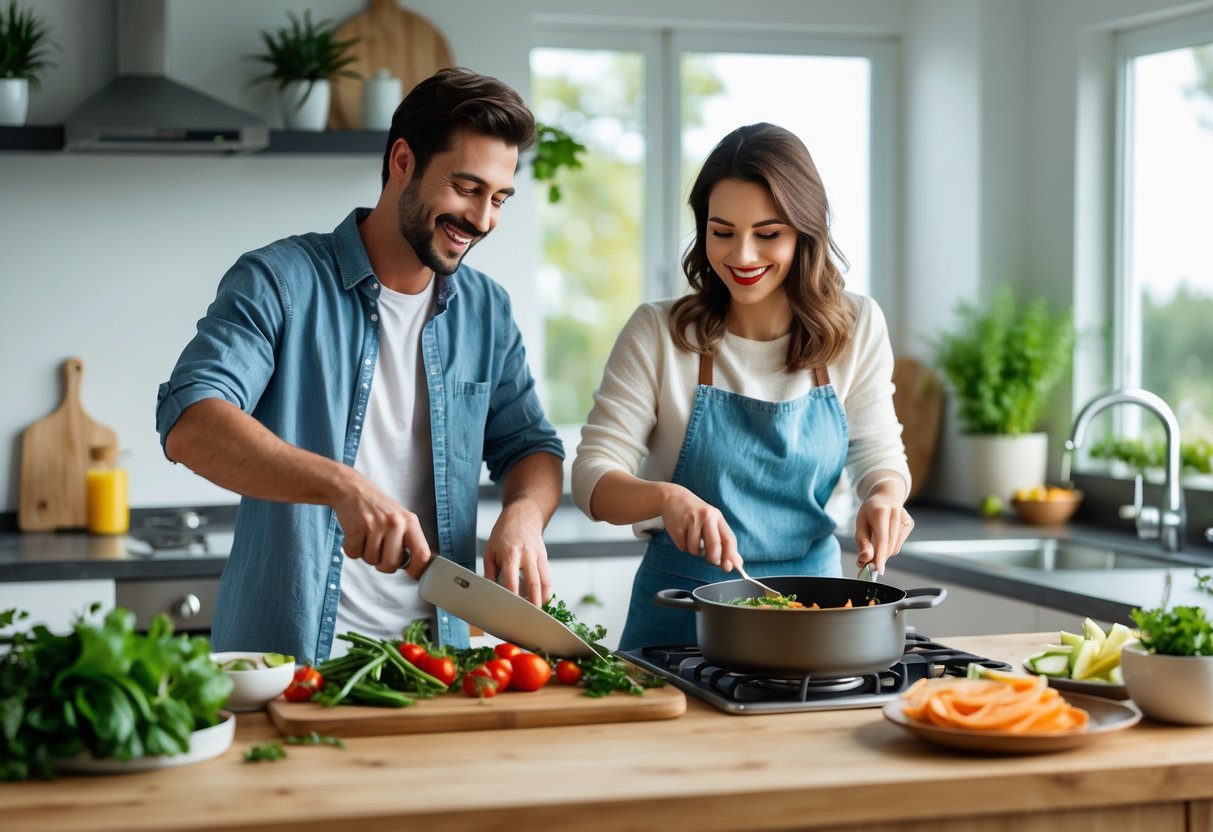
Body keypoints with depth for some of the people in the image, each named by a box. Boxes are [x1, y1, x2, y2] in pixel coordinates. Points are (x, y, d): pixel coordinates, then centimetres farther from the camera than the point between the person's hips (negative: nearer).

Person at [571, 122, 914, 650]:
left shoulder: (857, 328, 2)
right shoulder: (659, 333, -5)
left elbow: (878, 453, 12)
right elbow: (593, 477, -6)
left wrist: (884, 494, -11)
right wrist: (666, 497, -26)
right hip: (683, 610, -2)